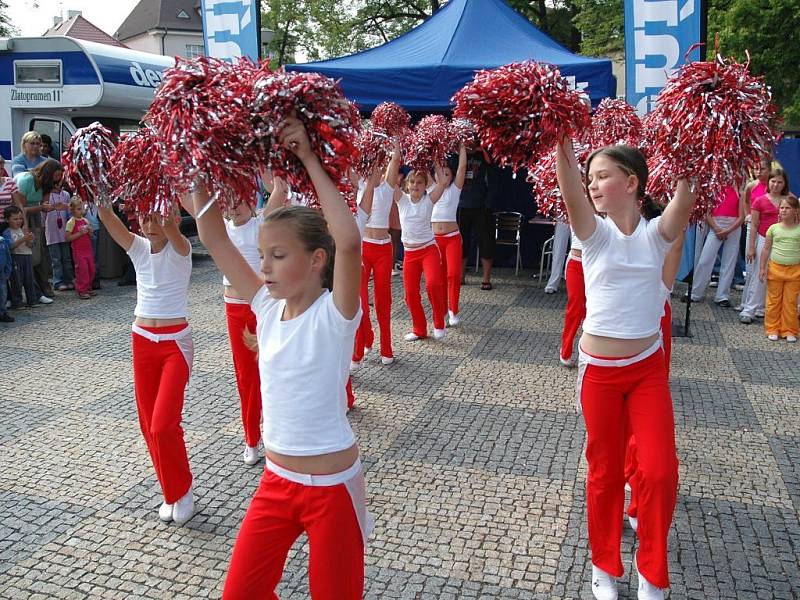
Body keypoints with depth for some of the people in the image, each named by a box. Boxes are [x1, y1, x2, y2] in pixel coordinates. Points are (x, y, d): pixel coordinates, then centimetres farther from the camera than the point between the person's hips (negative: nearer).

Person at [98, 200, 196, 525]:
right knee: (149, 424, 9)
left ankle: (182, 491, 11)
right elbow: (108, 220, -15)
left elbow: (171, 230, -33)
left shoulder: (180, 249, -8)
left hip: (176, 342, -5)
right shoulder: (138, 248, 2)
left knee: (163, 425, -12)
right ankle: (171, 493, 26)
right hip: (142, 342, 5)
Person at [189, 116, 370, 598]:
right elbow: (214, 237, -3)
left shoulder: (334, 313, -18)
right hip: (276, 480, 6)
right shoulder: (267, 307, -2)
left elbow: (350, 241, -37)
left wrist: (308, 159, -31)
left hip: (332, 486, -6)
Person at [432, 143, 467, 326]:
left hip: (452, 237, -2)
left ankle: (453, 311, -1)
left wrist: (461, 145, -4)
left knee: (453, 274, -14)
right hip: (433, 238, 2)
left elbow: (462, 166, -4)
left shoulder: (454, 190, 4)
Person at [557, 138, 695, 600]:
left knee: (660, 472, -4)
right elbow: (571, 193, -24)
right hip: (600, 370, 0)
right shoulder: (596, 233, -7)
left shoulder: (656, 233, -3)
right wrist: (562, 142, -36)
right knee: (605, 473, 9)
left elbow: (686, 198, -20)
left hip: (649, 367, 1)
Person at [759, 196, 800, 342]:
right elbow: (766, 249, 5)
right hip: (775, 268, 1)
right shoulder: (773, 228, 0)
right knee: (773, 300, 7)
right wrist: (762, 268, 2)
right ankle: (773, 329, 17)